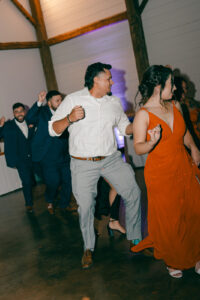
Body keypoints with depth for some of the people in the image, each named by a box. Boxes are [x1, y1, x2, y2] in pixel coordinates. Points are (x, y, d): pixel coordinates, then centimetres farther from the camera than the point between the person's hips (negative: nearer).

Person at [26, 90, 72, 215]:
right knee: (54, 181, -5)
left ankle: (64, 205, 30)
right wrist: (39, 102, -33)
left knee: (68, 180, 6)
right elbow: (30, 118, -24)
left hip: (64, 155, 5)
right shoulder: (42, 112, -4)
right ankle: (50, 202, 27)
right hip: (47, 157, -4)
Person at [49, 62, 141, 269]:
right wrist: (69, 119, -24)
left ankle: (135, 238, 20)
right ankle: (88, 248, 25)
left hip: (111, 159, 4)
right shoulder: (73, 100, -4)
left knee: (133, 193, -1)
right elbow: (53, 129, -5)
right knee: (85, 206, 3)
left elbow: (125, 126, 17)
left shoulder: (114, 102, 8)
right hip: (83, 164, -3)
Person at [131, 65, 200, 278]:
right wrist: (152, 142, -32)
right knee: (168, 221, 7)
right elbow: (138, 148, -15)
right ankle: (172, 260, 32)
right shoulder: (143, 114, -12)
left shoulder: (175, 106, 5)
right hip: (161, 174, -5)